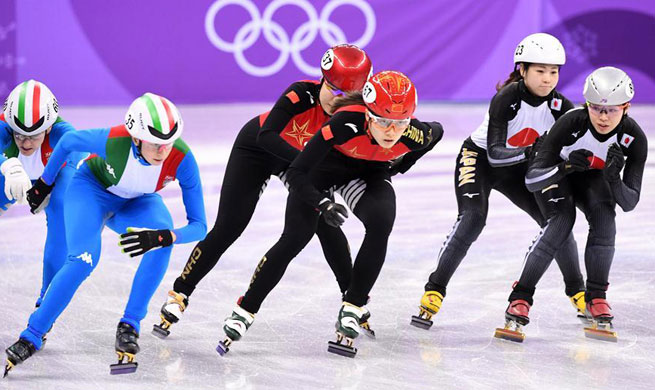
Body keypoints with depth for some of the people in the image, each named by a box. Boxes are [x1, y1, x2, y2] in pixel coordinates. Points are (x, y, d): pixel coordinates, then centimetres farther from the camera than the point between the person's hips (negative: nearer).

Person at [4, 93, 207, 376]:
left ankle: (129, 326, -19)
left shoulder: (182, 159, -33)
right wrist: (45, 182, 2)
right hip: (91, 187, -2)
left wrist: (161, 237, -47)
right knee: (83, 261, -26)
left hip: (136, 202, 2)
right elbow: (68, 141, -14)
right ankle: (31, 337, -12)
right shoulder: (112, 141, -37)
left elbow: (198, 226, -28)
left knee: (164, 238, -30)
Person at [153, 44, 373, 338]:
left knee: (327, 224, -5)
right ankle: (179, 295, 4)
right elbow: (266, 137, -44)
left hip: (303, 156, 4)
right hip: (256, 149, -4)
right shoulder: (303, 94, -37)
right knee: (227, 229, -8)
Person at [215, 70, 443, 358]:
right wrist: (322, 203, -44)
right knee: (295, 238, -13)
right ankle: (244, 311, 1)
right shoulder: (346, 123, -41)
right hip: (325, 166, -2)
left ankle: (352, 310, -11)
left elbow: (437, 131, -2)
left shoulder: (415, 135, -31)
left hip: (370, 172, 2)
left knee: (381, 223, -26)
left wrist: (403, 164, 1)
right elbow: (296, 172, -34)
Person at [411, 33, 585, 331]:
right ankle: (434, 292, -23)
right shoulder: (506, 99, -30)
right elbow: (495, 153, -36)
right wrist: (528, 151, -52)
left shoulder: (559, 106, -15)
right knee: (473, 219, -27)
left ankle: (577, 292, 14)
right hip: (479, 158, -5)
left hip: (519, 169, 5)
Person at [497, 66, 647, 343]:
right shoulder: (571, 123, -36)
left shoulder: (634, 138, -29)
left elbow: (630, 202, -26)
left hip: (593, 177, 2)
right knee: (562, 220, -28)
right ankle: (520, 299, -21)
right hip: (555, 171, -2)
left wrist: (613, 178, -46)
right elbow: (532, 180, -34)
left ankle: (595, 298, -10)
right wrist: (564, 168, -53)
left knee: (604, 217, -26)